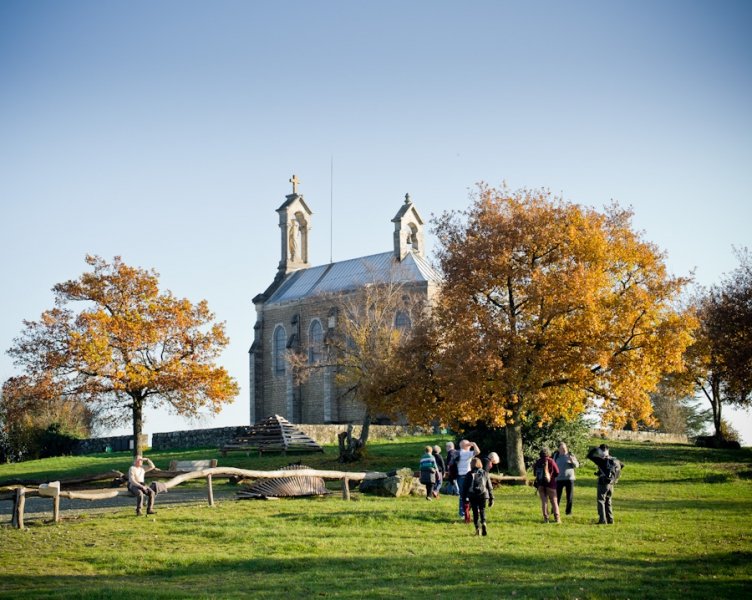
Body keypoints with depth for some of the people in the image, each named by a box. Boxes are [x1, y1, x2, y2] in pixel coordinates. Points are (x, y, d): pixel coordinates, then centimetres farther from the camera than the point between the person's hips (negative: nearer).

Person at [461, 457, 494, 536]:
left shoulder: (469, 475, 3)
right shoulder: (485, 473, 8)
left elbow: (464, 487, 4)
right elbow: (490, 487, 10)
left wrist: (464, 498, 11)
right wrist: (491, 498, 15)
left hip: (472, 496, -1)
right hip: (483, 495, 1)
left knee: (475, 512, 8)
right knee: (482, 510, 8)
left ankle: (477, 527, -4)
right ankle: (483, 523, -18)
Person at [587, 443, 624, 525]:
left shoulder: (602, 460, -16)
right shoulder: (614, 460, 6)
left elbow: (589, 456, -16)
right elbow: (622, 465, 26)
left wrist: (594, 449, -1)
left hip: (603, 483, -7)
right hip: (611, 484, 7)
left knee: (601, 501, -1)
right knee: (608, 502, 17)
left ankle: (602, 520, -7)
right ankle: (610, 520, 16)